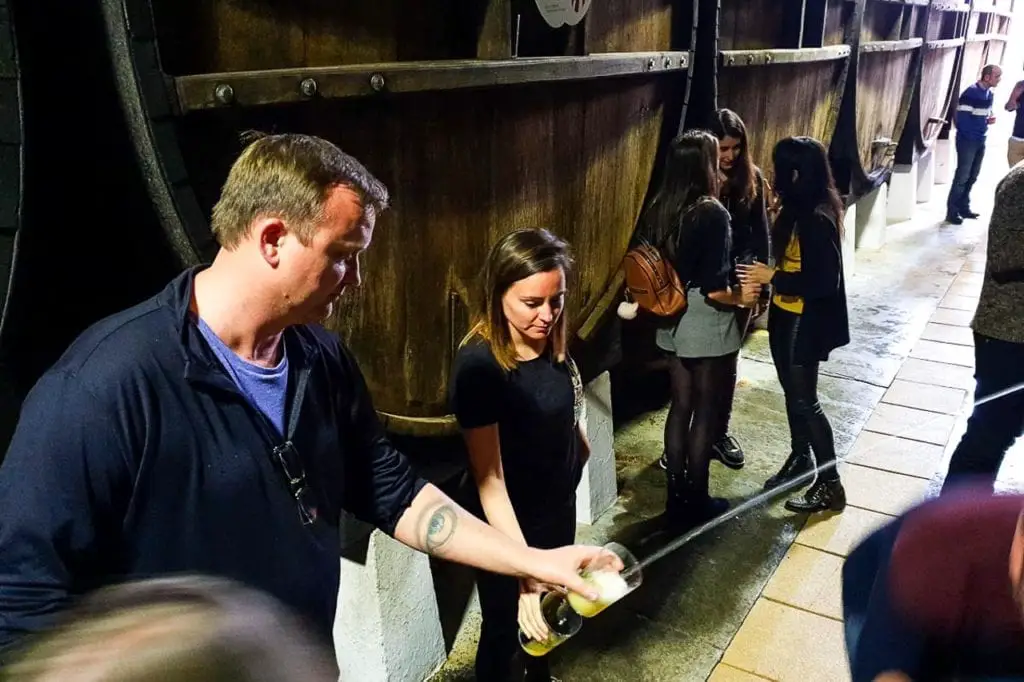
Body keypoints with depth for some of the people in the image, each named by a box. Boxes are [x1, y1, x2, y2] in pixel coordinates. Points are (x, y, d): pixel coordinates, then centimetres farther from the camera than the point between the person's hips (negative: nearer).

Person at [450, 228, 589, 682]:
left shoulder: (551, 342, -9)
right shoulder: (479, 365, -30)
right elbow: (489, 478, -32)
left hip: (559, 505, 7)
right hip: (508, 524, -7)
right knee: (504, 628, 15)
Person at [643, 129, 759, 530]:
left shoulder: (658, 209, 2)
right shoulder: (712, 214, -20)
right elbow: (713, 288, -22)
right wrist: (741, 297, -4)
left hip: (672, 325, 7)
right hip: (708, 331, -7)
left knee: (680, 407, 17)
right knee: (705, 414, 7)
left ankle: (676, 496, 28)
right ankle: (695, 504, 20)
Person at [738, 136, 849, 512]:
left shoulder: (818, 219, -24)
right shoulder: (797, 209, 3)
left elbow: (826, 281, -25)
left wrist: (772, 277, -20)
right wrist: (766, 276, -1)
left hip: (806, 322, -9)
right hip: (785, 316, 9)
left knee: (805, 401, 1)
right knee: (792, 394, 20)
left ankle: (830, 484, 14)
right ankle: (799, 460, 38)